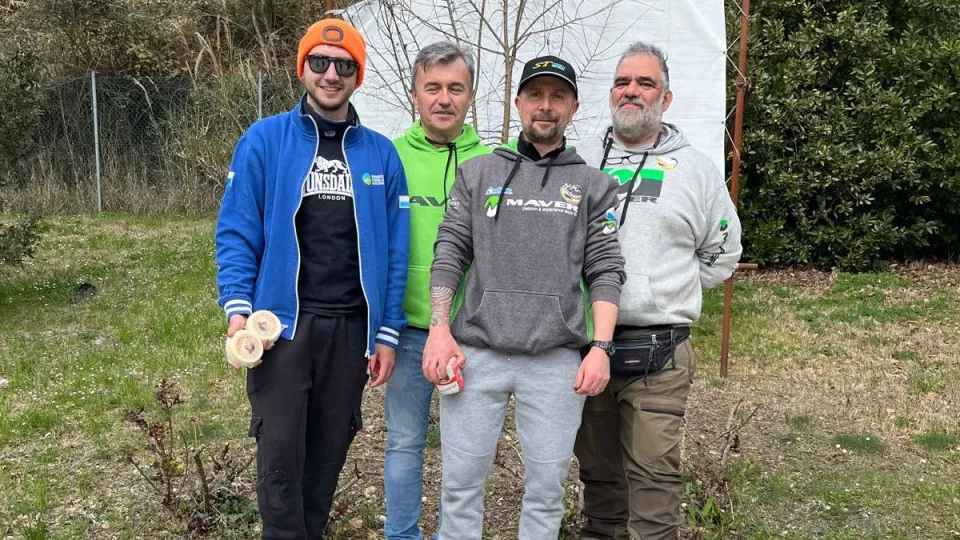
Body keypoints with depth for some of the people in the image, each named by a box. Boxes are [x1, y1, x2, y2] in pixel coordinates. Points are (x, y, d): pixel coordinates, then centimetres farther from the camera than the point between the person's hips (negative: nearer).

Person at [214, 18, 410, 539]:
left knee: (330, 447, 13)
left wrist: (387, 333, 2)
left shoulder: (381, 154, 5)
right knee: (280, 451, 0)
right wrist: (238, 310, -14)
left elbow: (393, 251, 5)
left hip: (351, 327, 3)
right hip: (283, 322, -2)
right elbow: (237, 232, -2)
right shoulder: (264, 140, -1)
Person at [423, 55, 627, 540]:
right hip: (475, 353, 1)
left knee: (546, 488, 7)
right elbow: (449, 255, 7)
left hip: (557, 361, 0)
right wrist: (439, 329, -3)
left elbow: (605, 272, 4)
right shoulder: (477, 173, 11)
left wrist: (601, 347, -6)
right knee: (461, 483, 6)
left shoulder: (594, 185, 9)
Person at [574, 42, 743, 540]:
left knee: (653, 473, -3)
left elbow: (721, 256, 11)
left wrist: (665, 292, 5)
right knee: (596, 464, 15)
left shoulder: (697, 171, 3)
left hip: (657, 352, -2)